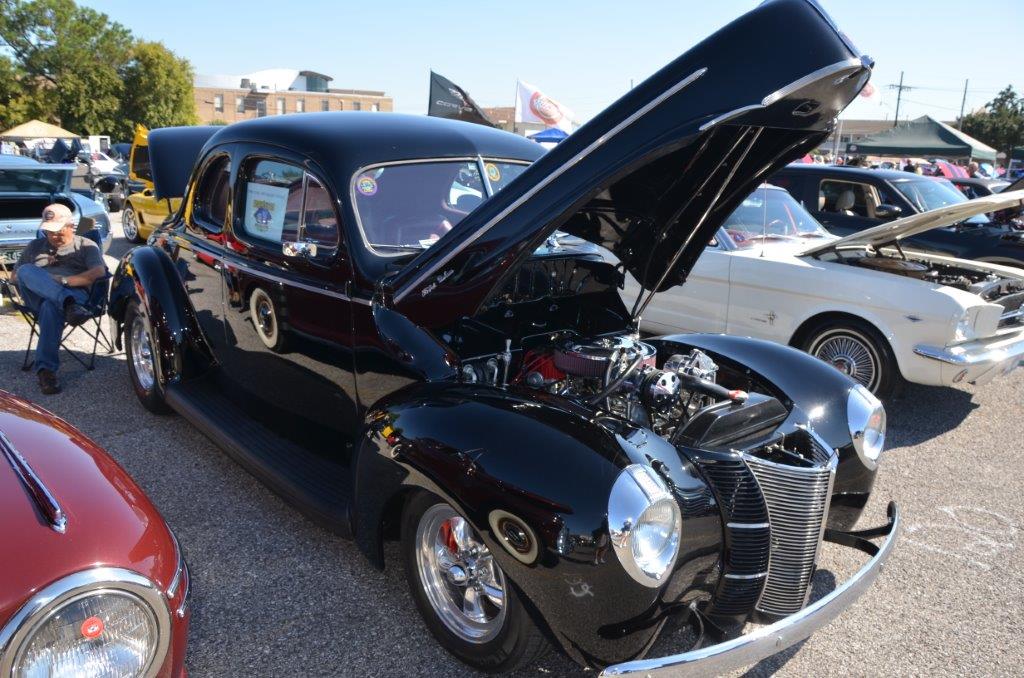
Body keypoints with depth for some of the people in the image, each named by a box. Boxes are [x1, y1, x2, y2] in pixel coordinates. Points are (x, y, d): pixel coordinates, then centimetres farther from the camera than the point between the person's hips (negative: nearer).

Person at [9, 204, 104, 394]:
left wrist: (64, 281, -11)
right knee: (26, 270, -29)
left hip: (74, 292, -3)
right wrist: (34, 279, 4)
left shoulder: (86, 245, 18)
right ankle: (69, 304, -52)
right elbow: (14, 277, 26)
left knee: (51, 306, -40)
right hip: (37, 297, 4)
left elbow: (99, 272, -2)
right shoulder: (35, 246, 31)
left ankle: (45, 368, -47)